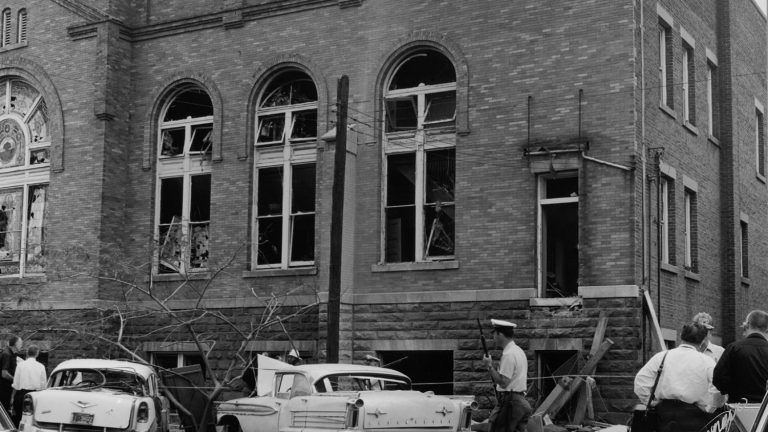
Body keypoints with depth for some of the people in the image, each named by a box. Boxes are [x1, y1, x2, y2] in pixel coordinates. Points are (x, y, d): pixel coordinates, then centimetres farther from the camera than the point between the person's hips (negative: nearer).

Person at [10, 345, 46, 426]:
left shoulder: (20, 365, -4)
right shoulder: (41, 366, -1)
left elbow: (16, 384, -3)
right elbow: (43, 385, 3)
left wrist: (13, 397, 5)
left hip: (22, 393, -1)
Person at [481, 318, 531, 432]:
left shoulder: (508, 354, -15)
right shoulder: (519, 351, 17)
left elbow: (503, 382, -20)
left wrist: (489, 366, -14)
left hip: (509, 402, -10)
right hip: (520, 400, 10)